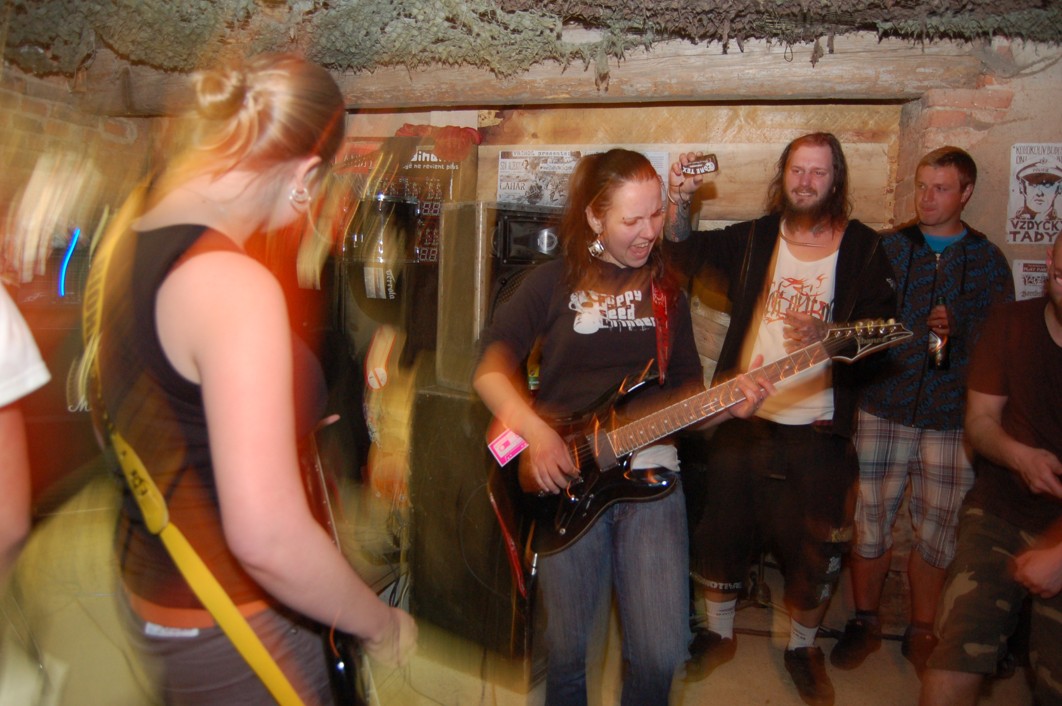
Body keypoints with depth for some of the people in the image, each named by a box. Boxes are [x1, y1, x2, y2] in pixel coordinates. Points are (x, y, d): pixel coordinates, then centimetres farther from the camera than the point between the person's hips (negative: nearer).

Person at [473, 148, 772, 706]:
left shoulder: (666, 289, 13)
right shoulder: (556, 281, 2)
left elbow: (685, 388, 15)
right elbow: (489, 368, -3)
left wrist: (728, 404, -5)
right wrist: (535, 431, -17)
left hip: (651, 475, 2)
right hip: (566, 476, -2)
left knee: (662, 654, -2)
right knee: (566, 651, 7)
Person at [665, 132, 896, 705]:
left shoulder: (862, 248, 0)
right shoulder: (753, 238, 4)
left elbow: (880, 331, -5)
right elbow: (683, 250, -1)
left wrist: (827, 335, -24)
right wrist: (679, 201, -20)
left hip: (818, 432, -1)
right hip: (742, 420, 1)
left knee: (813, 549, 10)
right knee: (721, 529, 12)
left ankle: (803, 647, 36)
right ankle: (717, 632, 35)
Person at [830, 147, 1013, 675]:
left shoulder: (988, 260, 7)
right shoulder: (885, 247, 5)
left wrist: (959, 330, -12)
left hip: (953, 418, 1)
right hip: (885, 409, 0)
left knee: (936, 529, 7)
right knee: (870, 519, 5)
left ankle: (921, 632, 26)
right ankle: (865, 621, 24)